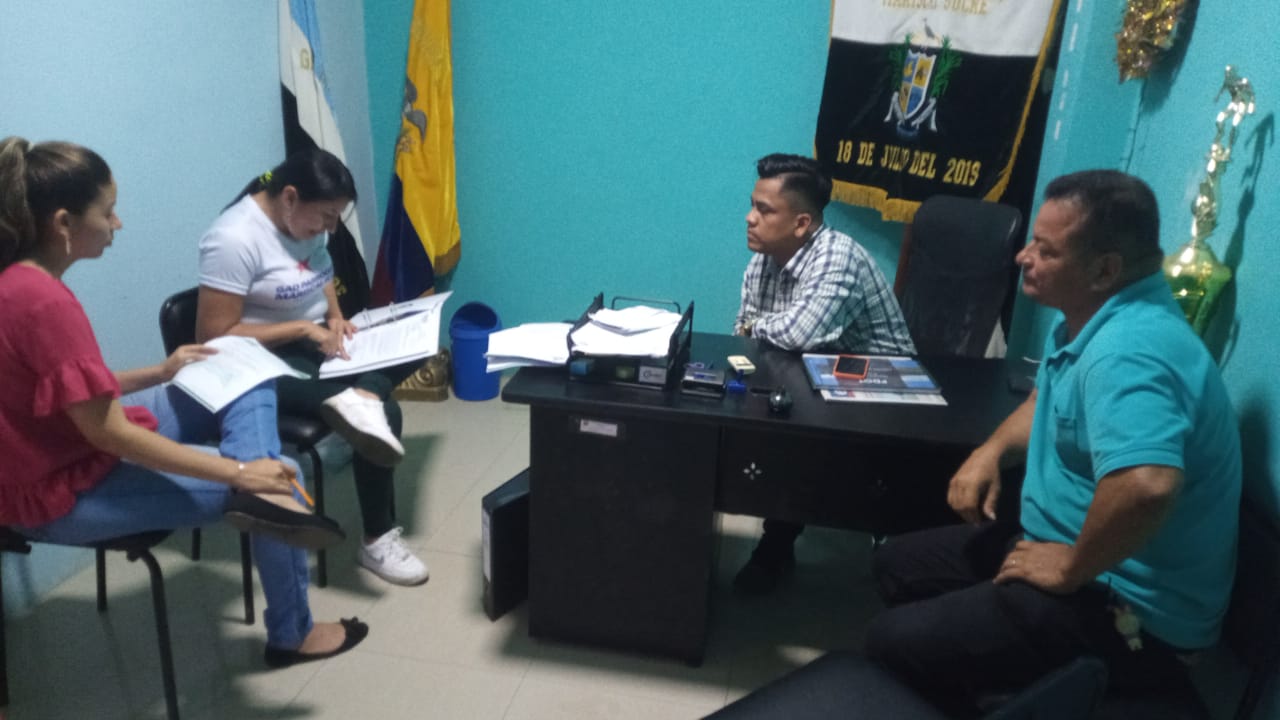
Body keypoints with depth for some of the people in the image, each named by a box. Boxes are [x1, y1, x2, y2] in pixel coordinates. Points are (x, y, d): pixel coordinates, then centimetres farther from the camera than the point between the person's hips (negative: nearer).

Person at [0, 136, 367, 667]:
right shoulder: (43, 302, -28)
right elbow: (107, 432, -27)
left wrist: (157, 373, 5)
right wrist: (239, 473, -25)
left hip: (73, 447, 10)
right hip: (63, 493, -10)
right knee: (277, 476, -5)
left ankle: (261, 496, -16)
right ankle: (291, 634, 13)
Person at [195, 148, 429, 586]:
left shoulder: (306, 219, 1)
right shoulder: (234, 239, -22)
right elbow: (214, 340, -22)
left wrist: (335, 316, 0)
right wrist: (302, 328, -24)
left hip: (317, 342, 9)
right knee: (382, 412, -24)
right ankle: (376, 541, -16)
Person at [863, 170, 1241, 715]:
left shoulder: (1127, 348, -30)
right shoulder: (1088, 318, 5)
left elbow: (1146, 485, -46)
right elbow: (1047, 402, 24)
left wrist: (1072, 570, -28)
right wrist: (991, 450, 4)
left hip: (1126, 611, -10)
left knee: (892, 643, -18)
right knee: (898, 565, 17)